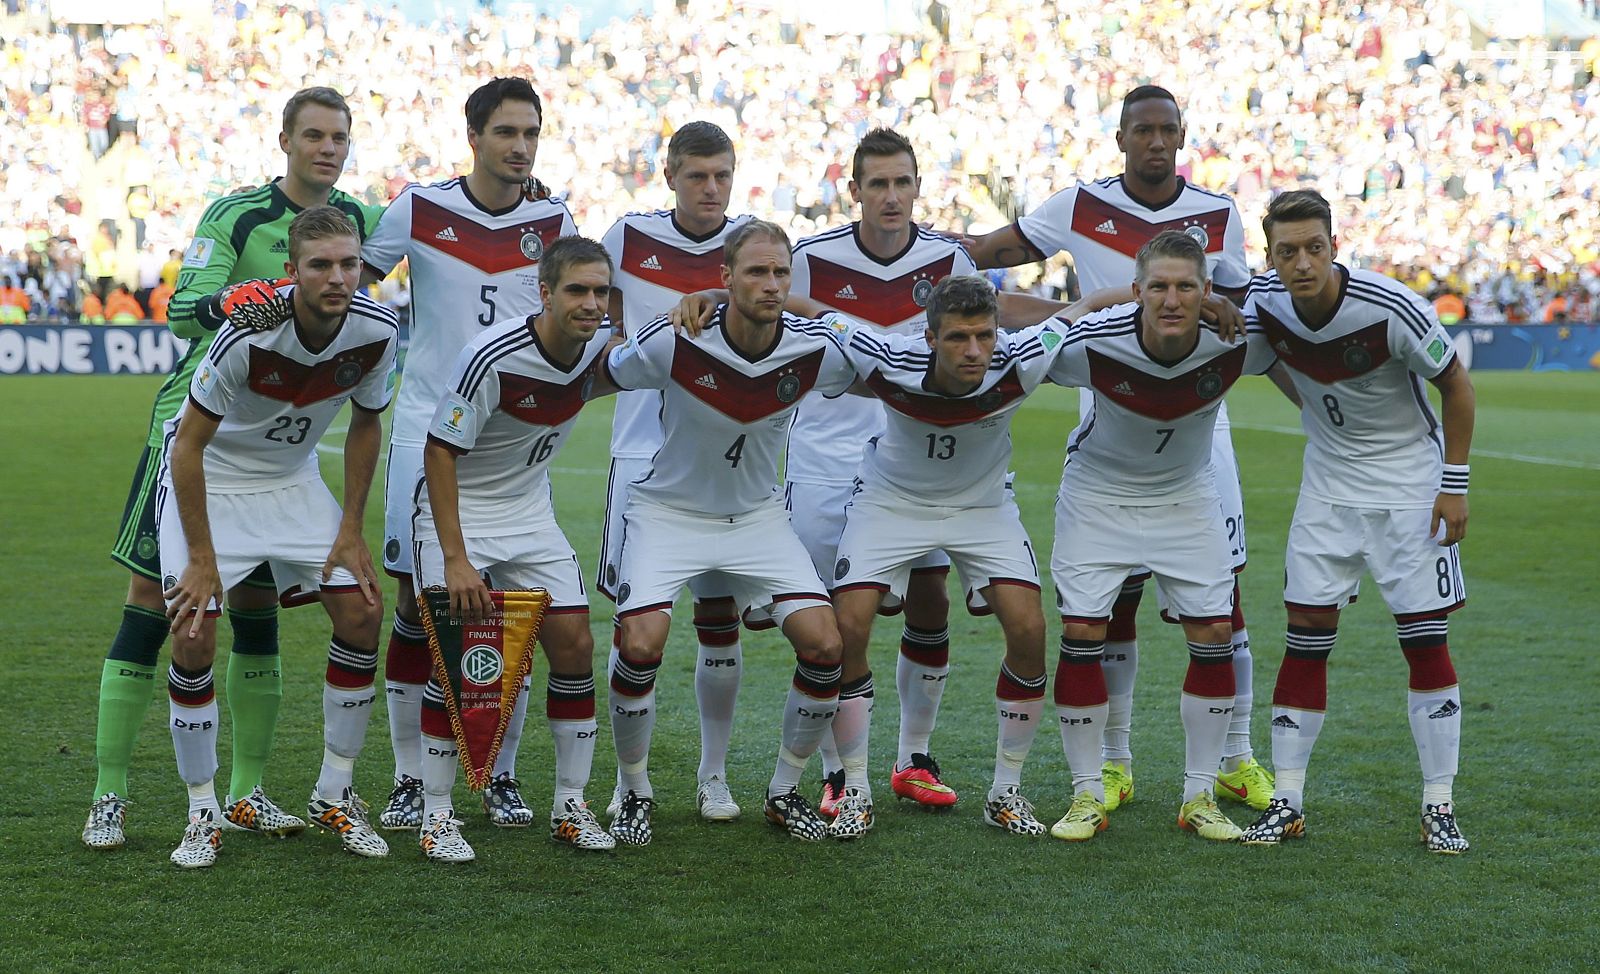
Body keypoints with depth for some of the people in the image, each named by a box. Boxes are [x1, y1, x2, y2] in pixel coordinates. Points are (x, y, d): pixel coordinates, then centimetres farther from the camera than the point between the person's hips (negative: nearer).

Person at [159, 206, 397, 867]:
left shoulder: (377, 331, -17)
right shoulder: (247, 333, -31)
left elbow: (365, 425, 2)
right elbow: (188, 445, -23)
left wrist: (351, 532, 0)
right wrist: (202, 559, -21)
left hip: (294, 481, 5)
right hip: (208, 479, -4)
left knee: (362, 615, -6)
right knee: (194, 637, -16)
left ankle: (335, 794, 10)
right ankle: (202, 812, 2)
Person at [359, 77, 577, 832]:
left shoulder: (552, 221, 3)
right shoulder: (419, 210, -3)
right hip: (428, 431, -1)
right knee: (415, 601, 0)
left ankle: (502, 778, 14)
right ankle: (409, 782, 10)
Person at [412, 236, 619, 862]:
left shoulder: (600, 351, -10)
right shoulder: (492, 357, -28)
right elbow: (440, 453, -23)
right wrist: (455, 560, -26)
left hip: (530, 514, 6)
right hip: (456, 510, -5)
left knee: (574, 645, -2)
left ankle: (571, 804, 10)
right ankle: (436, 815, 0)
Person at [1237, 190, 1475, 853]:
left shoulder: (1391, 309, -25)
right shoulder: (1265, 303, -13)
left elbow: (1456, 385, -10)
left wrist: (1454, 484, -10)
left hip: (1410, 486, -4)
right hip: (1328, 485, 4)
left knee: (1426, 640, -5)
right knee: (1305, 639, -1)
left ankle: (1439, 808, 3)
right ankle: (1287, 804, 6)